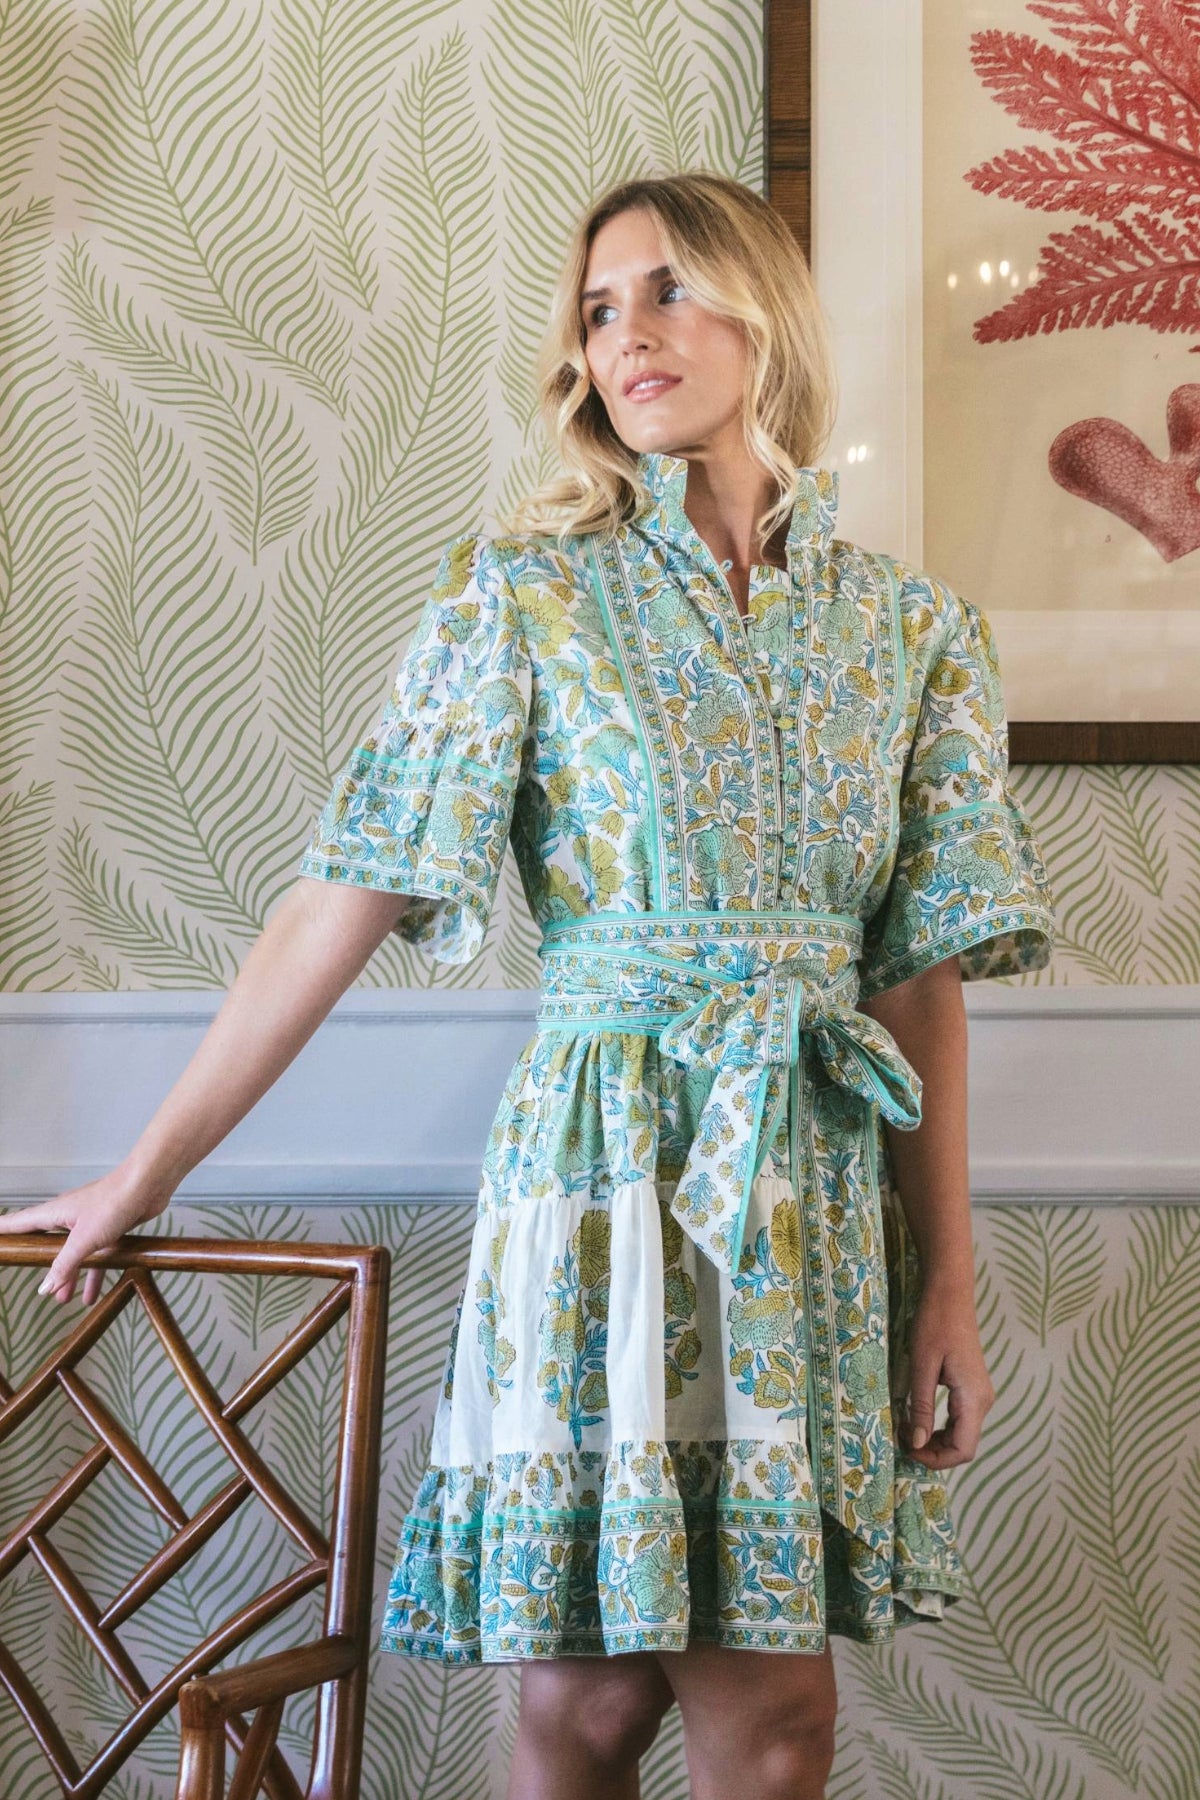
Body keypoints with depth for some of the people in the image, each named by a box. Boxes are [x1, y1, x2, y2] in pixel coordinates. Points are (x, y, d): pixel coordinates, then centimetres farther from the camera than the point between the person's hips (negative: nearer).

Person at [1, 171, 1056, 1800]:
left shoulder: (912, 628, 9)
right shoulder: (524, 592, 1)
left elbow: (925, 976, 7)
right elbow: (344, 902, -2)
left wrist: (949, 1284, 3)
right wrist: (149, 1172, -4)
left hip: (821, 1182, 3)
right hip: (610, 1160, -2)